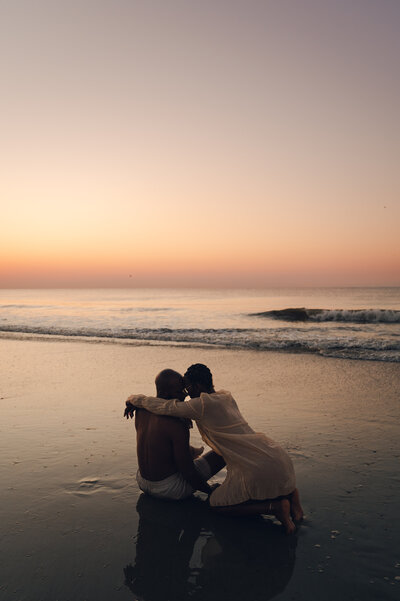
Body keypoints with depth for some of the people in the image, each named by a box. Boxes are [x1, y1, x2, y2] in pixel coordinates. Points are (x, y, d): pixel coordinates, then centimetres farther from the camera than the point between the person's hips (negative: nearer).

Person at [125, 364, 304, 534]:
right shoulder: (226, 397, 14)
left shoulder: (203, 405, -12)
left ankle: (275, 507, -5)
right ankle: (287, 492, 11)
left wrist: (133, 399, 9)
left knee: (217, 504, 9)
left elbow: (164, 407, -7)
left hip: (259, 468, -9)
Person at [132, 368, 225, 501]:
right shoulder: (178, 427, -29)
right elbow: (188, 473, -22)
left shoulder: (141, 410, -8)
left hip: (142, 483, 7)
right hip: (170, 489, -7)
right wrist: (210, 490, -5)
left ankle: (193, 451, 66)